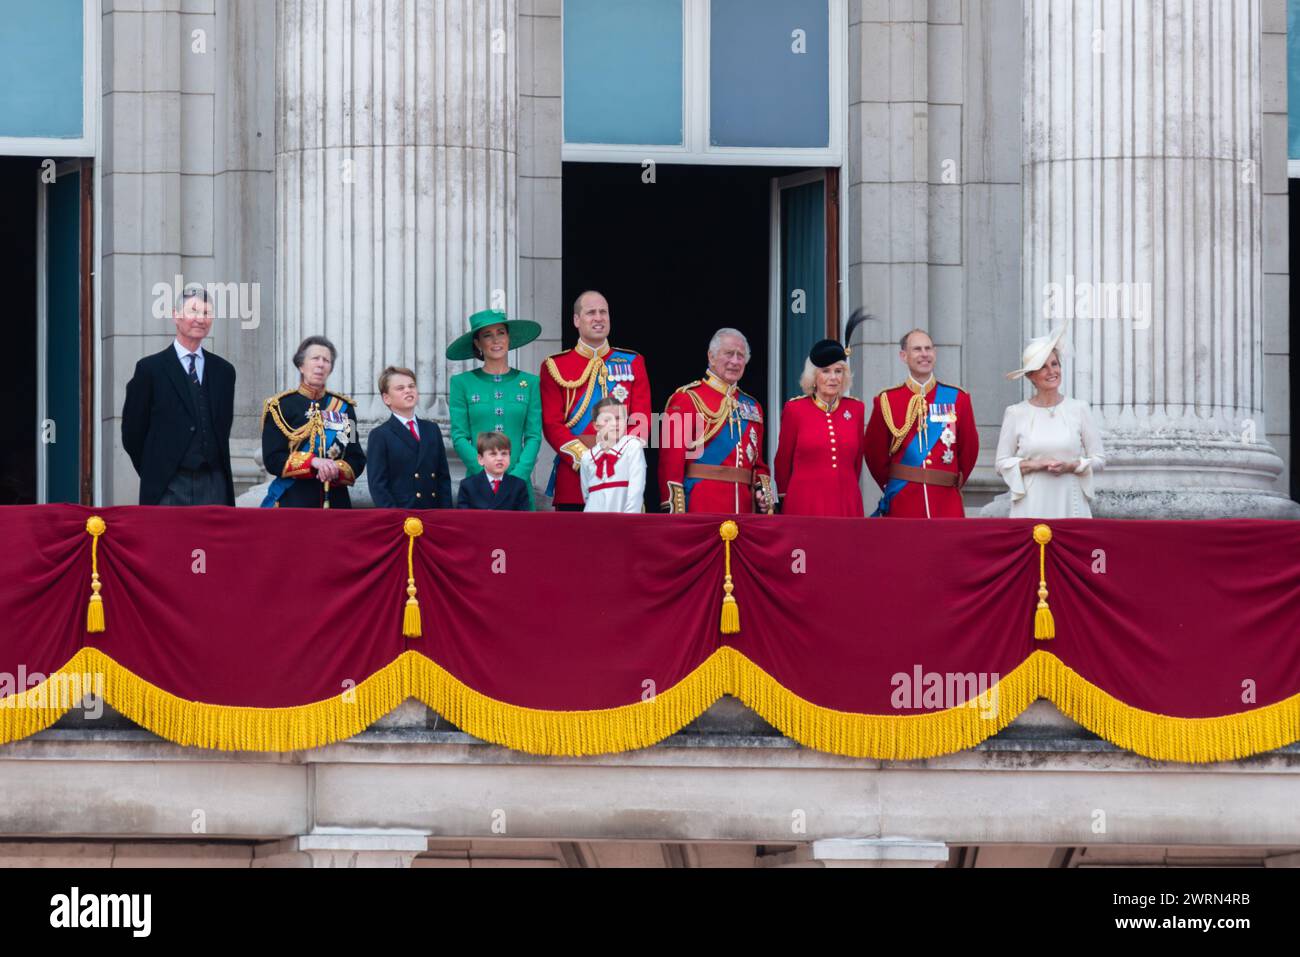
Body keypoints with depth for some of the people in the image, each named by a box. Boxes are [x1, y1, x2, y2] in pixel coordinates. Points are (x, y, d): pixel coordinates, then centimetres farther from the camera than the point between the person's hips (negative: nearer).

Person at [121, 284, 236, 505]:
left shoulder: (223, 371, 12)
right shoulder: (151, 369, 0)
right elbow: (133, 433, 3)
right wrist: (155, 475, 6)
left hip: (213, 487, 4)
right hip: (169, 489, -4)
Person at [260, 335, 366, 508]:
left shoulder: (344, 408, 13)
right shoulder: (280, 406, 4)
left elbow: (357, 461, 11)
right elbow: (273, 460, -4)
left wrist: (337, 470, -11)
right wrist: (313, 462, -17)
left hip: (336, 502, 3)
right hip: (293, 502, -3)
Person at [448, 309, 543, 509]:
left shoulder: (529, 383, 9)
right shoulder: (462, 383, 6)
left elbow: (534, 437, 4)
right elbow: (459, 438, 1)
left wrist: (517, 476, -10)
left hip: (518, 481, 1)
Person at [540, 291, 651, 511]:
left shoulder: (633, 363, 11)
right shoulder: (555, 367, 6)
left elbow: (641, 421, 5)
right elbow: (552, 424, -2)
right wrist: (583, 460, -15)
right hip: (572, 477, -1)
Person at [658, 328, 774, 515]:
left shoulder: (752, 406, 18)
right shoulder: (687, 399, -1)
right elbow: (671, 461, -7)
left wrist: (763, 490, 3)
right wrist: (674, 511, -15)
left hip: (744, 508, 6)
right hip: (701, 508, -6)